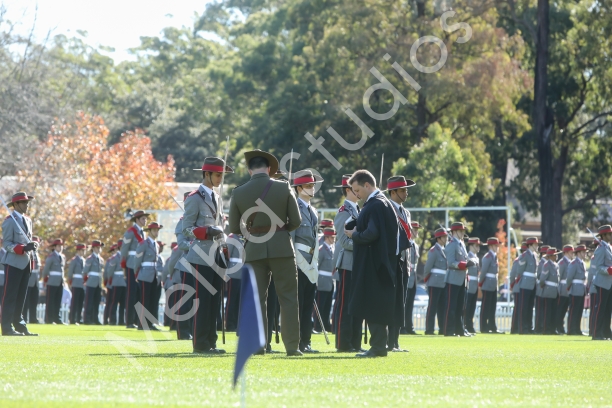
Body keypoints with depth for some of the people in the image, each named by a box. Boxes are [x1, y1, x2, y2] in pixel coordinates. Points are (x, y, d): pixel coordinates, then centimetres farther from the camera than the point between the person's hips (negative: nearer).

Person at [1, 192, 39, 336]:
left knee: (21, 296, 11)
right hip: (13, 263, -8)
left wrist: (33, 245, 3)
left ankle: (19, 325, 15)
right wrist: (24, 248, -25)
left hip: (25, 263, 8)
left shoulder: (28, 220, 15)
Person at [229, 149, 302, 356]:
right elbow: (296, 221, -2)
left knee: (257, 299, 7)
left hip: (254, 250, 1)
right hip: (281, 247, -1)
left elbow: (234, 228, 2)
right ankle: (292, 346, 1)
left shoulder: (239, 192, -2)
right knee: (288, 298, 4)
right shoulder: (283, 188, -5)